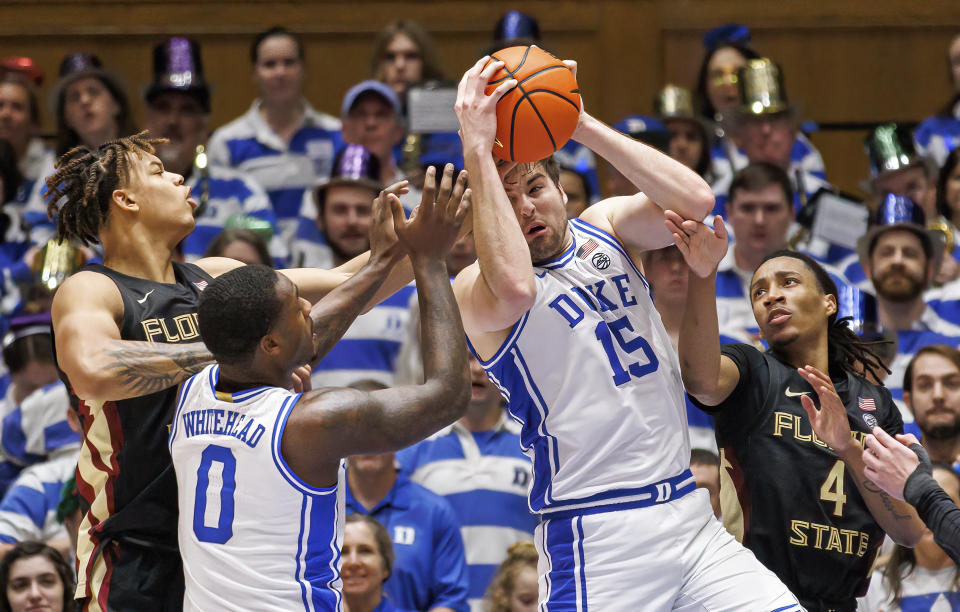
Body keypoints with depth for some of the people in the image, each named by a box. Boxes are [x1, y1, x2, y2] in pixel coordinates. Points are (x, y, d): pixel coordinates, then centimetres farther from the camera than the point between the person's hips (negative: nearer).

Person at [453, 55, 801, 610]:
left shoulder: (604, 229, 12)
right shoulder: (477, 288, -6)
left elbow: (694, 200, -7)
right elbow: (515, 289, -31)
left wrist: (582, 125, -10)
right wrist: (477, 152, -27)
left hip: (690, 516, 6)